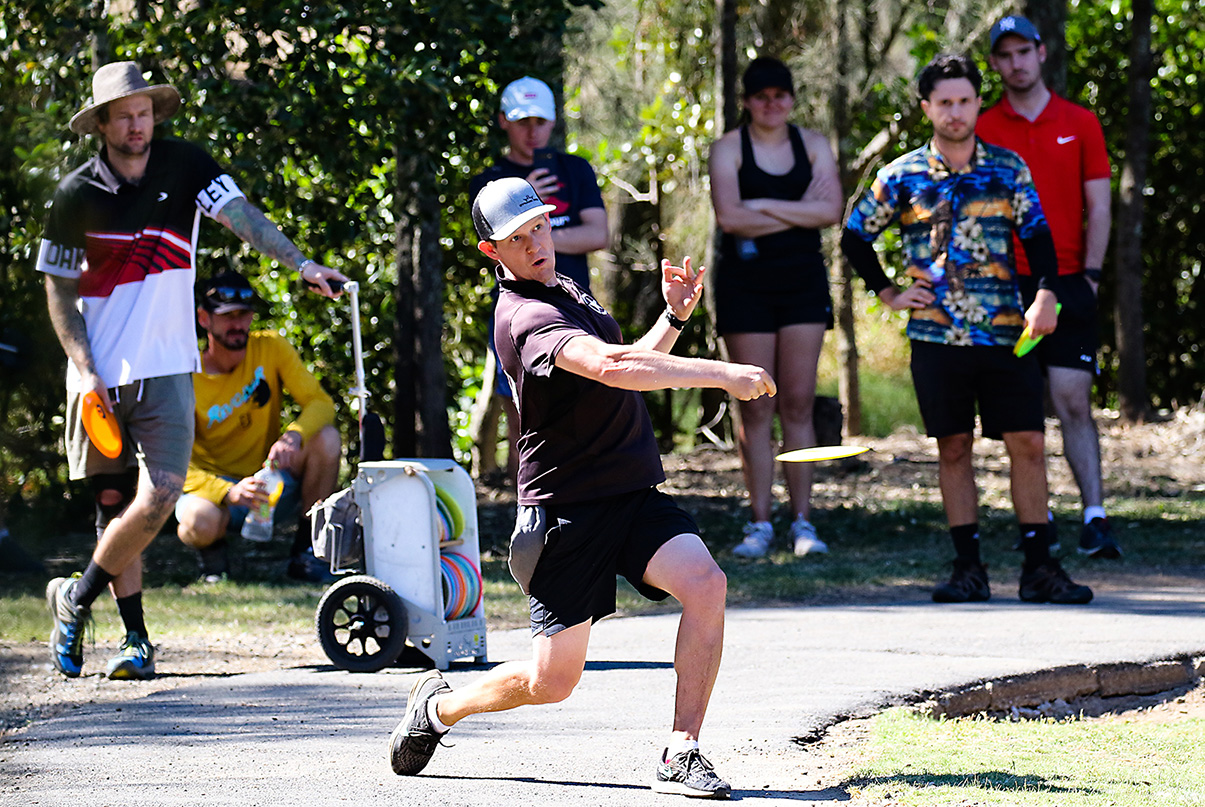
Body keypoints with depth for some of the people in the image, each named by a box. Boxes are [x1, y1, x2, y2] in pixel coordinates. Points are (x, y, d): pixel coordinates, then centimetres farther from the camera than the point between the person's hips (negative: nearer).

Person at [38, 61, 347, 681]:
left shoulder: (184, 167, 0)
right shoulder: (76, 194, -2)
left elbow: (241, 216, -12)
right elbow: (59, 291, 2)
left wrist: (302, 264, -28)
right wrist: (86, 371, -9)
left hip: (166, 369, 0)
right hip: (98, 373, 0)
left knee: (157, 500, -13)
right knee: (114, 505, 4)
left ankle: (77, 598, 6)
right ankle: (136, 640, 14)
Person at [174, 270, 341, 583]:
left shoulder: (271, 348, -5)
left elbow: (321, 403, -11)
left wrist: (293, 436, -35)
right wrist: (229, 493, -38)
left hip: (274, 484, 3)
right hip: (216, 484, -3)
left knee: (326, 439, -25)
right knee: (198, 522, -39)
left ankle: (305, 551, -10)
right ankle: (213, 550, 2)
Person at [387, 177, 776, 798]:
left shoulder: (564, 291, 14)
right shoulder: (526, 317, -18)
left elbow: (626, 367, 28)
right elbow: (613, 368, -35)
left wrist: (675, 317, 11)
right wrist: (722, 374, -36)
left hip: (632, 495, 7)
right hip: (568, 509, -7)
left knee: (705, 584, -21)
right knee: (554, 680, -1)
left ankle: (680, 756, -16)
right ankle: (438, 707, 29)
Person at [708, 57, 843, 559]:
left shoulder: (812, 145, 9)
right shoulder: (729, 147, 1)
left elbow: (831, 211, -5)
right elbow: (728, 216, -13)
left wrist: (764, 206, -10)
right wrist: (798, 211, -9)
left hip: (802, 281, 2)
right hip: (745, 285, -2)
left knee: (798, 403, 0)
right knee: (755, 407, -3)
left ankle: (802, 521, 3)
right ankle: (759, 523, 1)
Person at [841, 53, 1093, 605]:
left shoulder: (1008, 169, 6)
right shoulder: (902, 177, 4)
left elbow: (1036, 233, 4)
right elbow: (855, 236, 14)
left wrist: (1045, 293, -13)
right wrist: (888, 294, 8)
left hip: (1004, 332, 0)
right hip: (938, 335, 0)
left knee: (1028, 444, -4)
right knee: (953, 449, 3)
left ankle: (1038, 566, 1)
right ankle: (968, 568, 8)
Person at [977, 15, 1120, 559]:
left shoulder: (1080, 124, 8)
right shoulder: (982, 131, 6)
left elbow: (1098, 208, 7)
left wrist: (1090, 275, -3)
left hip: (1068, 285, -1)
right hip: (1007, 286, 1)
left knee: (1074, 403, -7)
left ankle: (1094, 519, -11)